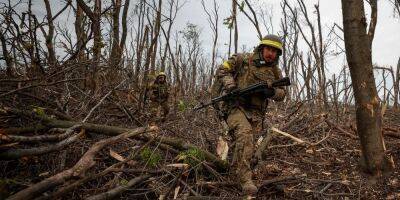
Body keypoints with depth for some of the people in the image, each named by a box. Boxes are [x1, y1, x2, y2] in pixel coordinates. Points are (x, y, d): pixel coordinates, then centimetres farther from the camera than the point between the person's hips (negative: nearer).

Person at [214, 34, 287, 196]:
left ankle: (237, 168, 41)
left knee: (246, 144, 10)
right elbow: (221, 71, 2)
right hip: (235, 105, -5)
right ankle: (245, 179, -26)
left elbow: (282, 94, 14)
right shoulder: (243, 59, -1)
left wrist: (273, 91, -10)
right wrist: (229, 83, -19)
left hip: (254, 112, 5)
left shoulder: (275, 71, 10)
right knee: (245, 134, -28)